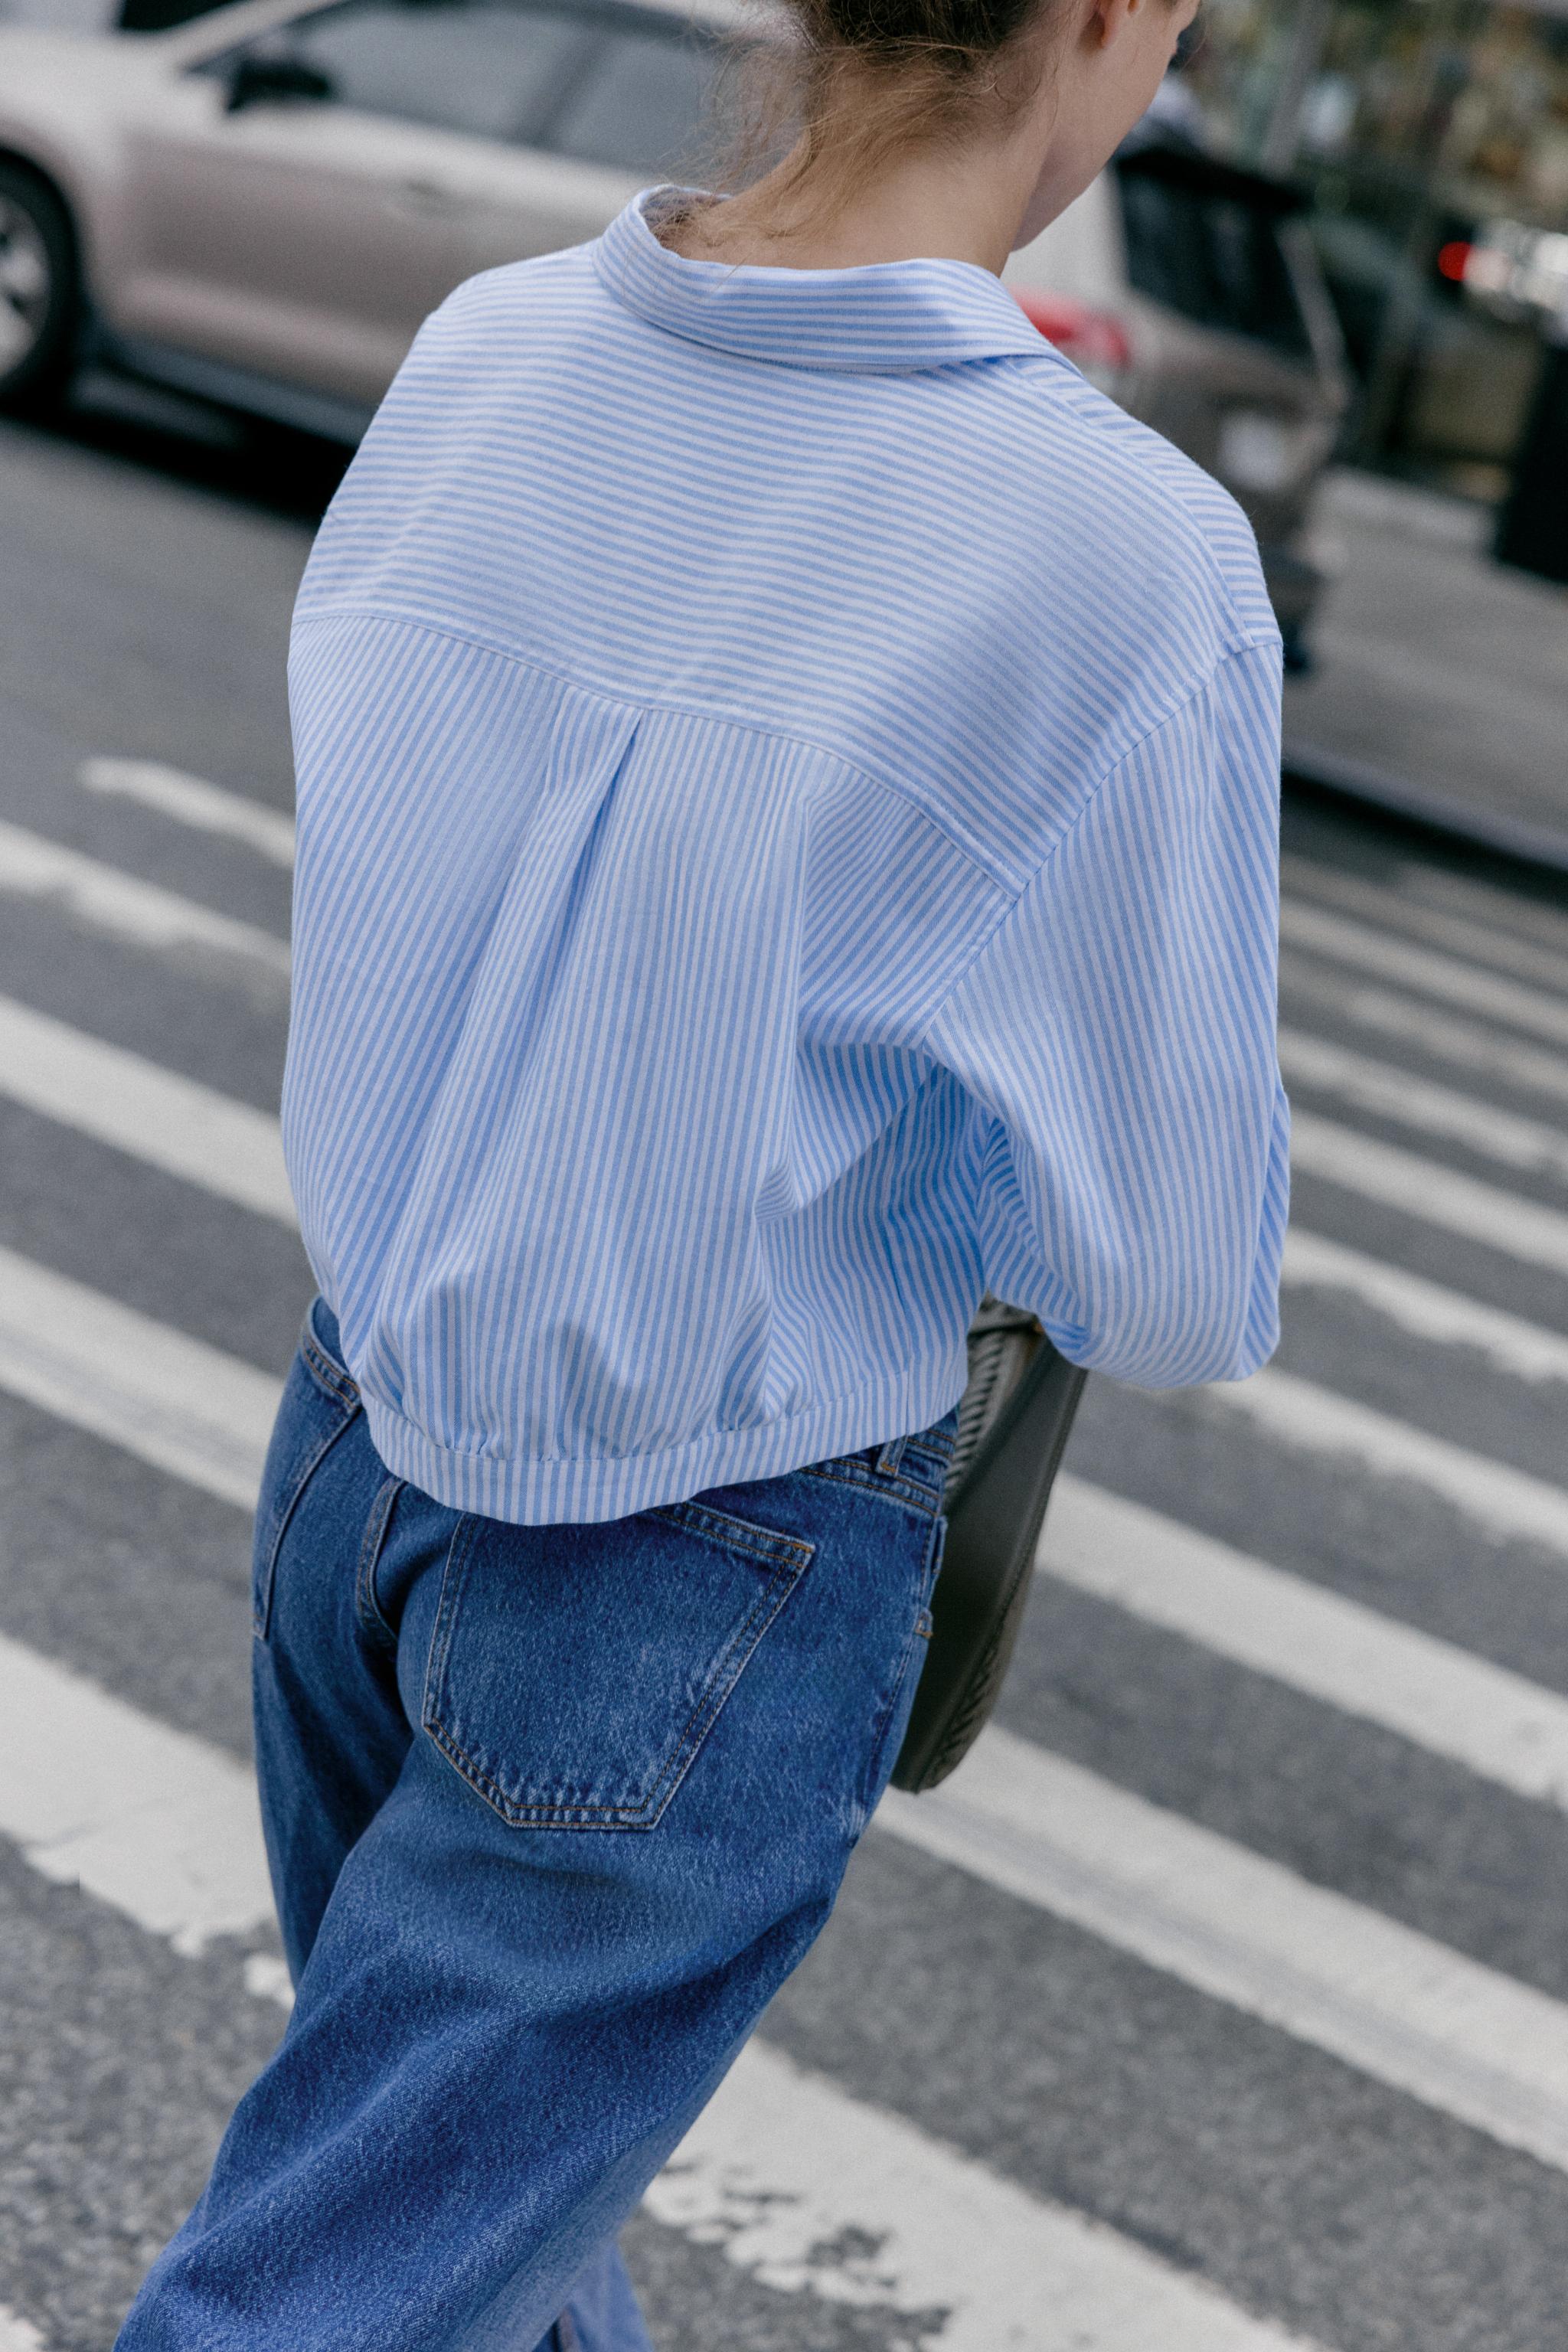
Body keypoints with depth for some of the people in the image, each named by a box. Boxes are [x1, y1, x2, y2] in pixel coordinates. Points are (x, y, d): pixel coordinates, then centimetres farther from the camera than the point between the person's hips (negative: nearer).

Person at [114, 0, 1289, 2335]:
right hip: (703, 1612, -6)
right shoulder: (1137, 573, -26)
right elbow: (1174, 1290, -17)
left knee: (480, 2152, 29)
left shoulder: (478, 358, -8)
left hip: (359, 1445, 6)